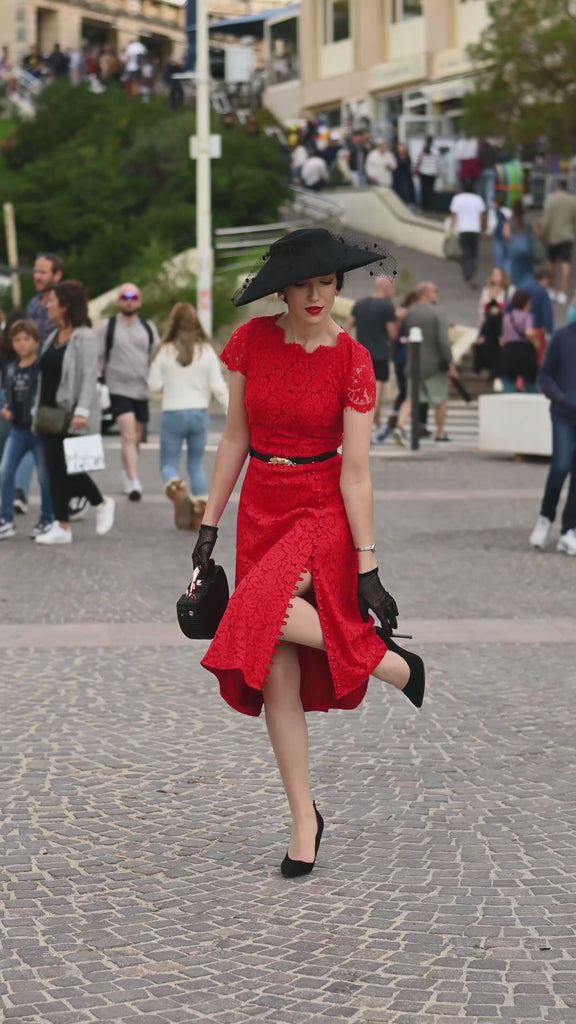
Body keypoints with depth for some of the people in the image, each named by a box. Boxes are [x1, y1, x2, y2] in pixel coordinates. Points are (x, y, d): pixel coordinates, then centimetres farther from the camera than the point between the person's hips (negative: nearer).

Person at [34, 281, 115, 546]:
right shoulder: (53, 337, 15)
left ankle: (102, 503, 17)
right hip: (51, 413, 8)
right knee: (55, 469, 3)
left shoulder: (84, 337, -10)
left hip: (72, 415, -8)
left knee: (68, 467, -7)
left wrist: (82, 411, -25)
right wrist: (38, 410, 15)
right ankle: (62, 527, 4)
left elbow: (89, 376, -17)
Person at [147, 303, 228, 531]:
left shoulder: (165, 352, -6)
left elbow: (154, 385, -5)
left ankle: (177, 489, -24)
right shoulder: (206, 351, -2)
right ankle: (200, 511, 7)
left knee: (169, 463, 7)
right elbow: (218, 387, -3)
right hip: (199, 413, 2)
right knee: (197, 464, 15)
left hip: (173, 414, -2)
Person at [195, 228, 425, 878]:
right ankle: (304, 822, 9)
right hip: (262, 510, 4)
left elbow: (355, 470, -10)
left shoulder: (351, 361, -9)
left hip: (323, 512, -4)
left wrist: (367, 565, -13)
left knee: (260, 610, -31)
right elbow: (234, 439, 8)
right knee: (276, 675, -1)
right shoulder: (252, 342, 0)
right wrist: (209, 525, 6)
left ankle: (389, 661, -9)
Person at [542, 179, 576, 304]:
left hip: (553, 236, 0)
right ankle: (563, 294, -12)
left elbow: (547, 220, -11)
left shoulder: (551, 199, -9)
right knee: (566, 264, -3)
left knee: (551, 262, 16)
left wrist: (544, 236, -3)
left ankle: (552, 290, 27)